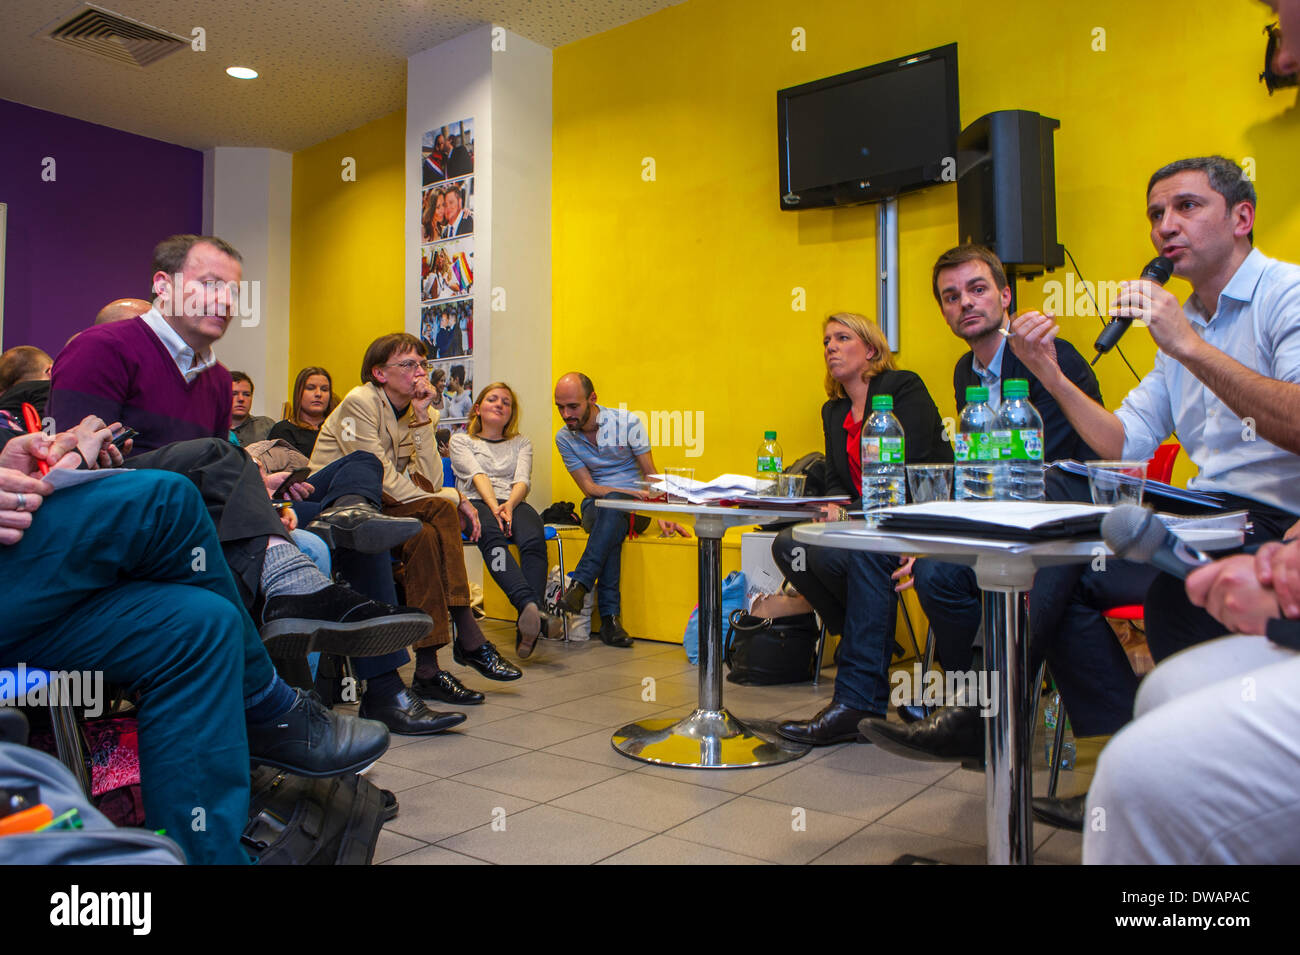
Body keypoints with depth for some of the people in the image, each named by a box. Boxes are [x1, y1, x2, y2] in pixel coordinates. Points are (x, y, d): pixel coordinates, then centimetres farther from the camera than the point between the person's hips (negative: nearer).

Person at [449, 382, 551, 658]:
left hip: (514, 503, 2)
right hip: (476, 502, -2)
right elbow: (478, 476, 1)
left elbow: (523, 480, 7)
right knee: (493, 538, -39)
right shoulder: (460, 441, 21)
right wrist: (494, 508, -18)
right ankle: (530, 605, -61)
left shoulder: (521, 443, 27)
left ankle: (527, 626, -51)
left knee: (534, 540, -35)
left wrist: (510, 505, -16)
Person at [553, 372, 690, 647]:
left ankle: (580, 584, -45)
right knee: (608, 504, -37)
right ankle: (610, 615, -42)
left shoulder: (626, 422, -5)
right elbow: (589, 488, -5)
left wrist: (662, 515, -18)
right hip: (595, 508, 1)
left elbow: (651, 475, -3)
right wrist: (633, 492, -20)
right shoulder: (564, 438, 1)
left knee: (613, 503, -37)